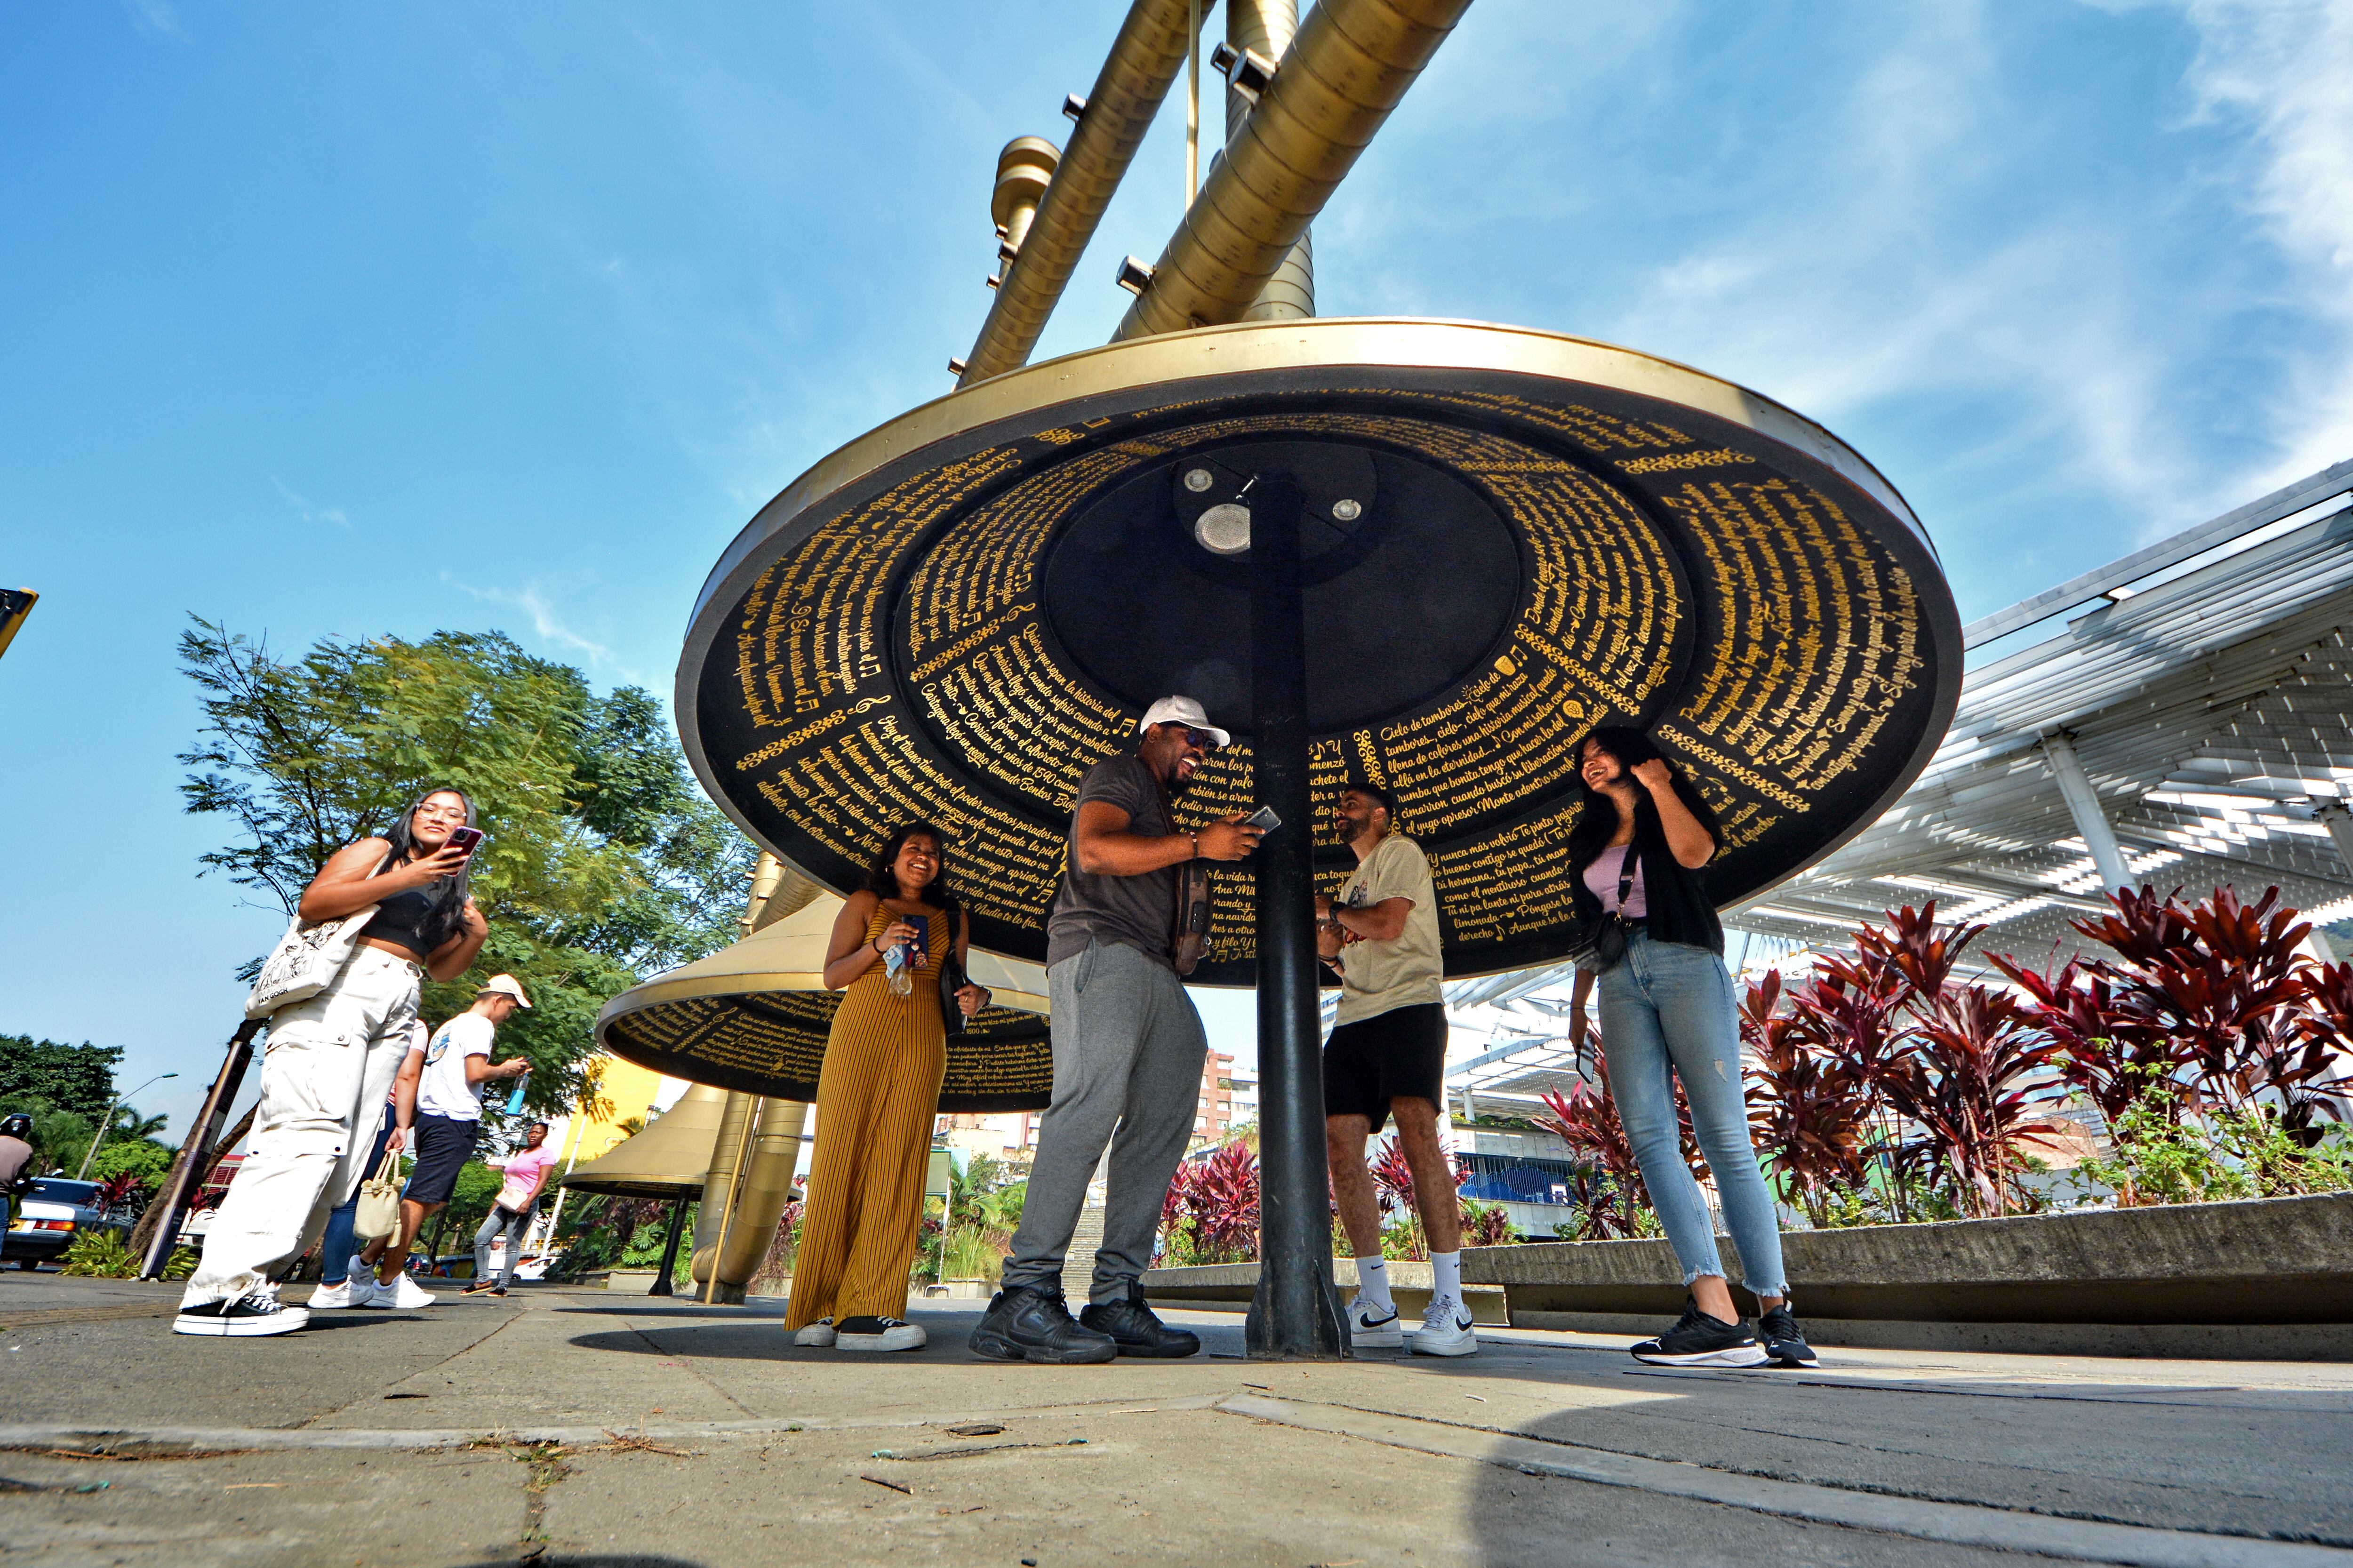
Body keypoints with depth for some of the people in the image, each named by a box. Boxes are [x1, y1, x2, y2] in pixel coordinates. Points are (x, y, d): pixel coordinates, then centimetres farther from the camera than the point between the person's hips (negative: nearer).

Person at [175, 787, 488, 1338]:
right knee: (310, 1127, -21)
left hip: (396, 1010, 7)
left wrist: (474, 936, 6)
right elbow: (312, 903, -6)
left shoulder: (449, 893, 26)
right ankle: (220, 1288, -24)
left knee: (342, 1152, -3)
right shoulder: (376, 850, 10)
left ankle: (251, 1280, -1)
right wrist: (404, 879, -13)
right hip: (340, 987, -7)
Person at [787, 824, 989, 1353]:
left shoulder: (951, 917, 23)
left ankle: (867, 1310, -11)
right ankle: (818, 1309, -5)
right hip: (862, 1026, -2)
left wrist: (975, 997, 0)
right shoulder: (865, 903, 15)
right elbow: (833, 976, 8)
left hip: (923, 1037, 2)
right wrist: (877, 948, -10)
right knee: (841, 1155, -9)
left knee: (898, 1163, -8)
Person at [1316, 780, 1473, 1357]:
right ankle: (1376, 1307, -1)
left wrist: (1331, 910, 7)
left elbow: (1388, 924, -9)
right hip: (1355, 1018, 8)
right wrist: (1321, 935, 12)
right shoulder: (1354, 883, 31)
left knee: (1416, 1127, -23)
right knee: (1340, 1141, -5)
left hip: (1408, 1006, -8)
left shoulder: (1401, 852, 6)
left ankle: (1450, 1308, -21)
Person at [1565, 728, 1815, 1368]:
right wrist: (1577, 1005, 23)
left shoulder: (1673, 807, 12)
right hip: (1620, 982, 4)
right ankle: (1716, 1310, -18)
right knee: (1647, 1132, -13)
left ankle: (1776, 1311, -4)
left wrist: (1659, 784, -2)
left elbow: (1695, 853, -12)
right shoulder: (1588, 840, 25)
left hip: (1686, 967, -4)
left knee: (1724, 1135, -9)